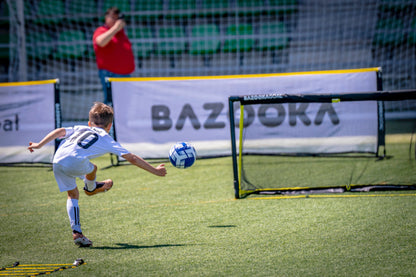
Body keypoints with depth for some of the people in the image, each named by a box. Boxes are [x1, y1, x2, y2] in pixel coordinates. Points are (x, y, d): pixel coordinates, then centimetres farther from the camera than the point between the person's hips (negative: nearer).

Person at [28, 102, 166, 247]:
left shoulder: (80, 129, 32)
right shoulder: (107, 139, 22)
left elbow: (60, 131, 16)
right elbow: (132, 158, 22)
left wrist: (39, 145, 17)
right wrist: (155, 170, 28)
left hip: (57, 162, 5)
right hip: (76, 162, -4)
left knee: (73, 194, 20)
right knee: (92, 169, 29)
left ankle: (76, 232, 13)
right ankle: (91, 188, 58)